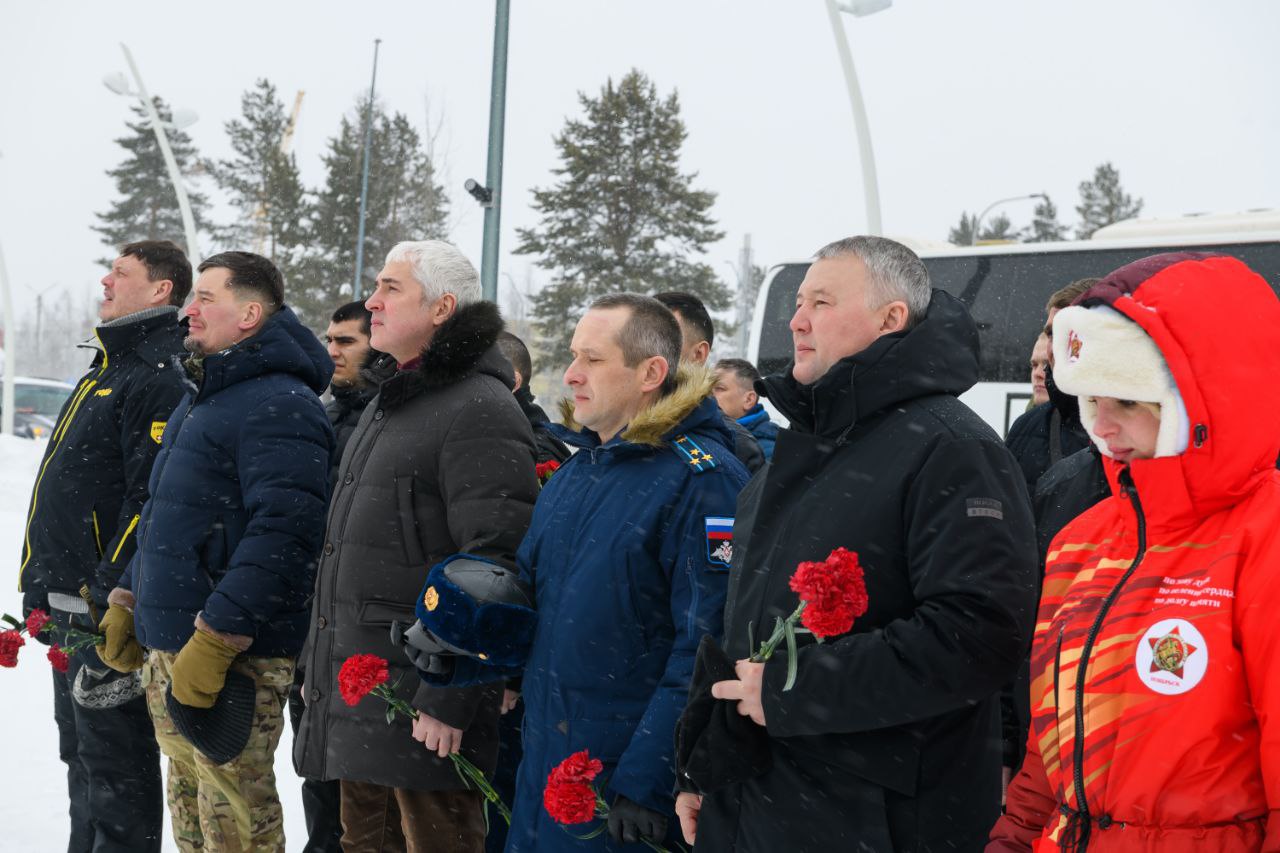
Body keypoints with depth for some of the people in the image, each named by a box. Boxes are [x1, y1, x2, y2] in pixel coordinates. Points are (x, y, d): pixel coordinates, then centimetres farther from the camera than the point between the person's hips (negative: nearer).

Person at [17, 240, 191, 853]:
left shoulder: (160, 378, -15)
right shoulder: (106, 368, 18)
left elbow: (152, 501, -23)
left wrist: (107, 595, -24)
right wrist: (50, 592, 21)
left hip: (107, 610, -10)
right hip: (68, 606, 10)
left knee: (114, 762, -2)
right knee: (81, 753, 19)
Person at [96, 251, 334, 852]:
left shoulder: (279, 404, -15)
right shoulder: (200, 398, 18)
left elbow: (282, 532, -25)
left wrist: (214, 638, -27)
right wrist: (127, 601, 21)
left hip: (232, 662, -10)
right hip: (168, 652, 10)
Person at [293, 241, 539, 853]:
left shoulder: (478, 409, -14)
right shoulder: (387, 404, 18)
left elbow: (495, 569, -22)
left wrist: (450, 699, -23)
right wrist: (317, 665, 23)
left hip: (421, 712, -9)